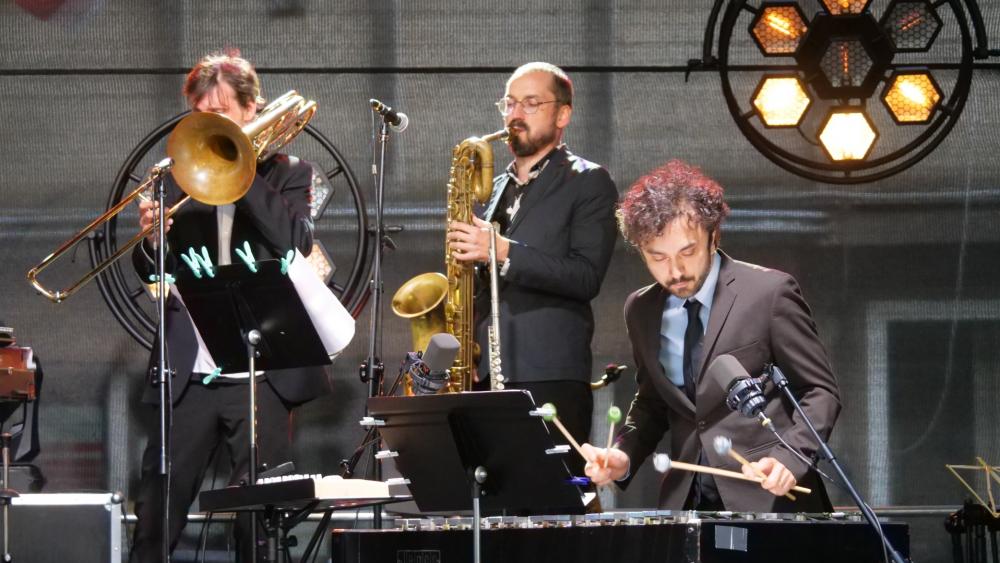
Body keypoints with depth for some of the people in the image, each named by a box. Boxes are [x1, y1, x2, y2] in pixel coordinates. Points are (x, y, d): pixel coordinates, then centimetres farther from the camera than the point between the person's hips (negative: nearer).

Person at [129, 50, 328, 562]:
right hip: (188, 371, 2)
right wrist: (151, 241, -15)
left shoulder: (286, 174, 6)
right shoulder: (178, 177, 11)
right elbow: (153, 272, 8)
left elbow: (294, 243, -12)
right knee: (156, 513, -1)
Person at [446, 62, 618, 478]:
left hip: (550, 381, -6)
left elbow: (586, 276, -11)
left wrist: (502, 251, -18)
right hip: (484, 377, 6)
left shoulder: (588, 183, 3)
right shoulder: (495, 188, 22)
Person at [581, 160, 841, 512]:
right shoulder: (642, 311, 8)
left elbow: (820, 391, -3)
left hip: (769, 499, -4)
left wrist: (790, 458, -19)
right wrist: (623, 457, 2)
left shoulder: (769, 293, -6)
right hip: (686, 505, 4)